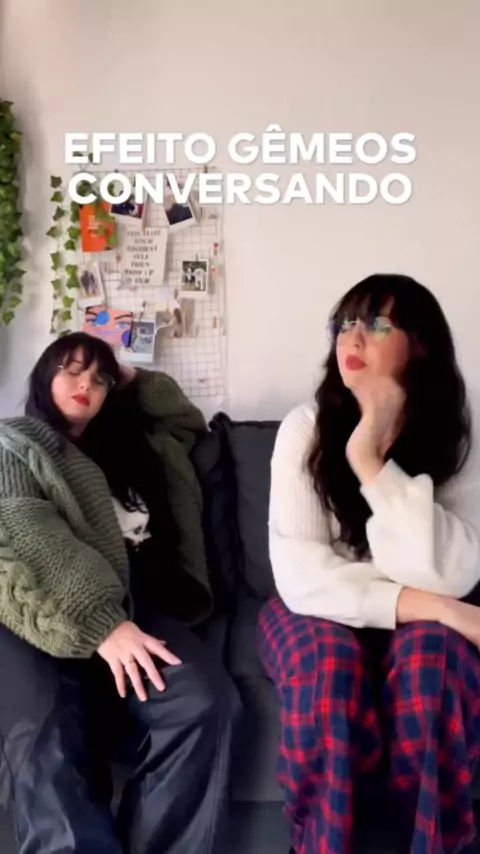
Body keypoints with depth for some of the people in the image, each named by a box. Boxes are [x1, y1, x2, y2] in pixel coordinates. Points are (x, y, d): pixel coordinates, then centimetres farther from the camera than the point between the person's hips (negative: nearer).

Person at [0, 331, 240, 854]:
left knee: (204, 704, -28)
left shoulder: (128, 443, 30)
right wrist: (102, 623, -20)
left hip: (133, 604, 4)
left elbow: (189, 421, 48)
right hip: (46, 614, -3)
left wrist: (135, 381, 34)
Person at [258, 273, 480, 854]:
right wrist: (424, 602, -27)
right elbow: (300, 574, -19)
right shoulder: (306, 427, -12)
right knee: (328, 659, -32)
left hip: (417, 623, 1)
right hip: (321, 612, 0)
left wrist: (370, 461, -30)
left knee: (432, 653, -31)